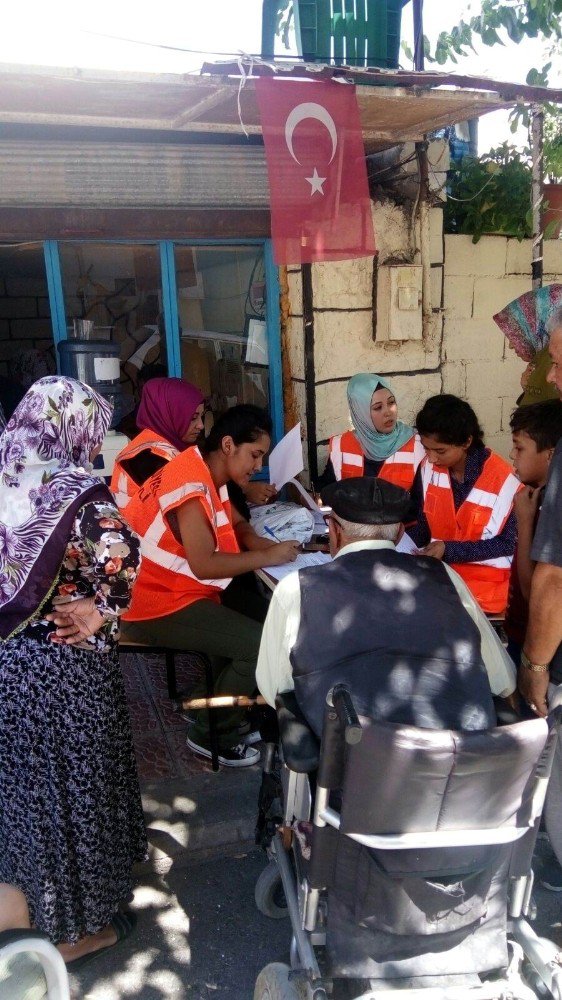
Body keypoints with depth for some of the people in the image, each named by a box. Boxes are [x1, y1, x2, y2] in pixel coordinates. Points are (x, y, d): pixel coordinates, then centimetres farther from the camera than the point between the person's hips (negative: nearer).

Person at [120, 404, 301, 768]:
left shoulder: (207, 473, 8)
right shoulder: (192, 486, -23)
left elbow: (237, 525, 17)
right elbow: (203, 564, -29)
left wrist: (267, 545, -4)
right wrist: (267, 557, -18)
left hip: (175, 590, 10)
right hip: (158, 606, -10)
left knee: (261, 614, 12)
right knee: (260, 643, -14)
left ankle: (233, 708, 24)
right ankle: (212, 735, 4)